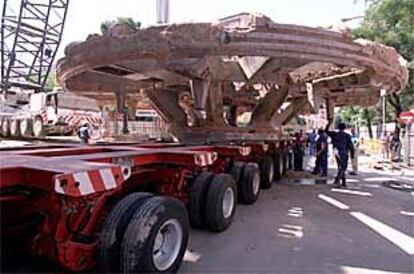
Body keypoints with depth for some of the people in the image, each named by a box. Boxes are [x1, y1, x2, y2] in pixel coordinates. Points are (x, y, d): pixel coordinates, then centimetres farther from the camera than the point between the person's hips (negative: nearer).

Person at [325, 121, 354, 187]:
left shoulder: (334, 134, 2)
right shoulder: (347, 136, -5)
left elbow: (326, 131, 16)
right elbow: (351, 146, -6)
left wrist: (329, 124, 23)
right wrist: (352, 154, 2)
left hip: (337, 153, 4)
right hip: (344, 153, -4)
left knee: (340, 167, 15)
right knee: (343, 168, 1)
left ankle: (344, 182, 20)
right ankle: (337, 179, -17)